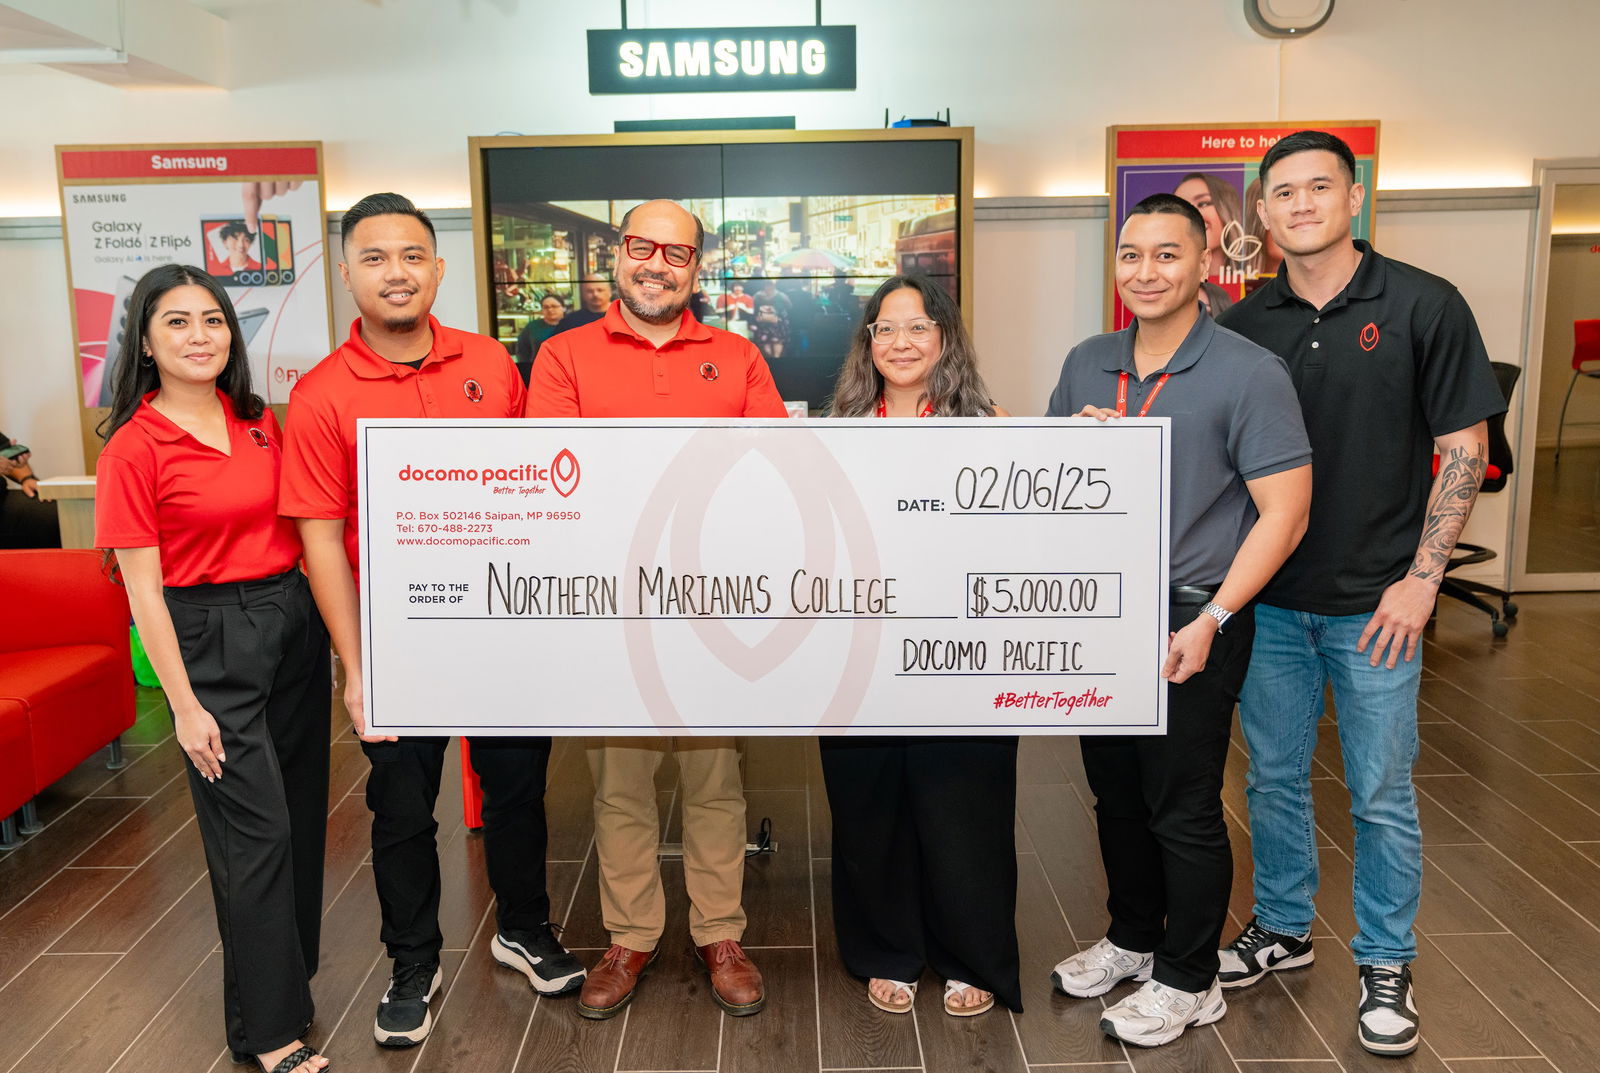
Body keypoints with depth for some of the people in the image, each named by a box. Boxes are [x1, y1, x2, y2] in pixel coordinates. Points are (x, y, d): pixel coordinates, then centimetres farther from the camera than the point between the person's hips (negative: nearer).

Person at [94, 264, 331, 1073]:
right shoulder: (132, 449, -9)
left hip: (292, 621, 6)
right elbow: (143, 588, -10)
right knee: (254, 830, -1)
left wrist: (328, 640, 11)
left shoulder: (260, 423, 7)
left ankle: (291, 964, 36)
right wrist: (185, 706, -12)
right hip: (210, 640, -5)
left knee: (300, 814, 14)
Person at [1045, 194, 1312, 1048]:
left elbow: (1284, 512, -13)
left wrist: (1210, 622, -19)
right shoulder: (1087, 364, 7)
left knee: (1182, 808, 5)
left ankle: (1188, 980, 25)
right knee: (1115, 791, 18)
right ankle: (1131, 938, 39)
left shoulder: (1248, 373, -11)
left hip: (1189, 622, -6)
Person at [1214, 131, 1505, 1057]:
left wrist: (1422, 579, -10)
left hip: (1374, 602, -3)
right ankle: (1283, 929, 34)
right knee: (1275, 777, 14)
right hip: (1268, 598, 3)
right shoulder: (1244, 324, 3)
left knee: (1382, 793, 7)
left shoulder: (1424, 305, -5)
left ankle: (1387, 964, 26)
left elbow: (1465, 446, -5)